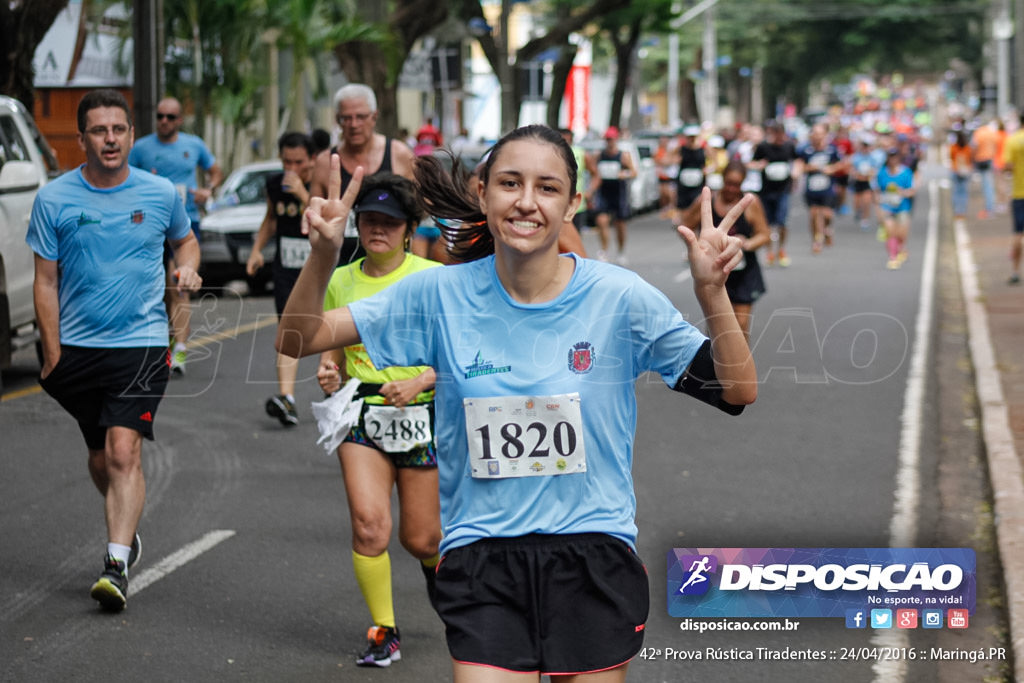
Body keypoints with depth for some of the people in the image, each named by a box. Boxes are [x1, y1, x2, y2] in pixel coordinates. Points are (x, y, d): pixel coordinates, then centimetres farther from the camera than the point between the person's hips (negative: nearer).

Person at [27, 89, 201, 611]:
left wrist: (187, 267, -1)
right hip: (77, 347, 2)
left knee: (124, 450, -17)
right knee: (100, 456, 11)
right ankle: (125, 527, 39)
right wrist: (53, 352, -3)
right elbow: (45, 280, 2)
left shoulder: (161, 194, 1)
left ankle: (116, 565, -19)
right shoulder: (54, 199, -1)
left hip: (141, 343, -2)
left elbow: (185, 238, 22)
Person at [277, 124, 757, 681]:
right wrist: (322, 257, -18)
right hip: (482, 566, 0)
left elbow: (738, 392, -5)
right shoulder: (441, 295, -3)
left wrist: (711, 294, -21)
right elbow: (297, 340, 0)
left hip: (594, 557, 0)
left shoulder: (619, 297, -6)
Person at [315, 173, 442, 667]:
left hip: (421, 417, -2)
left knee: (419, 538, 5)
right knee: (369, 523, -15)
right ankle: (384, 633, -1)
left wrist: (419, 382, -23)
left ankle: (440, 561, 44)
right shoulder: (341, 281, 5)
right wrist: (328, 373, -5)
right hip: (361, 417, 2)